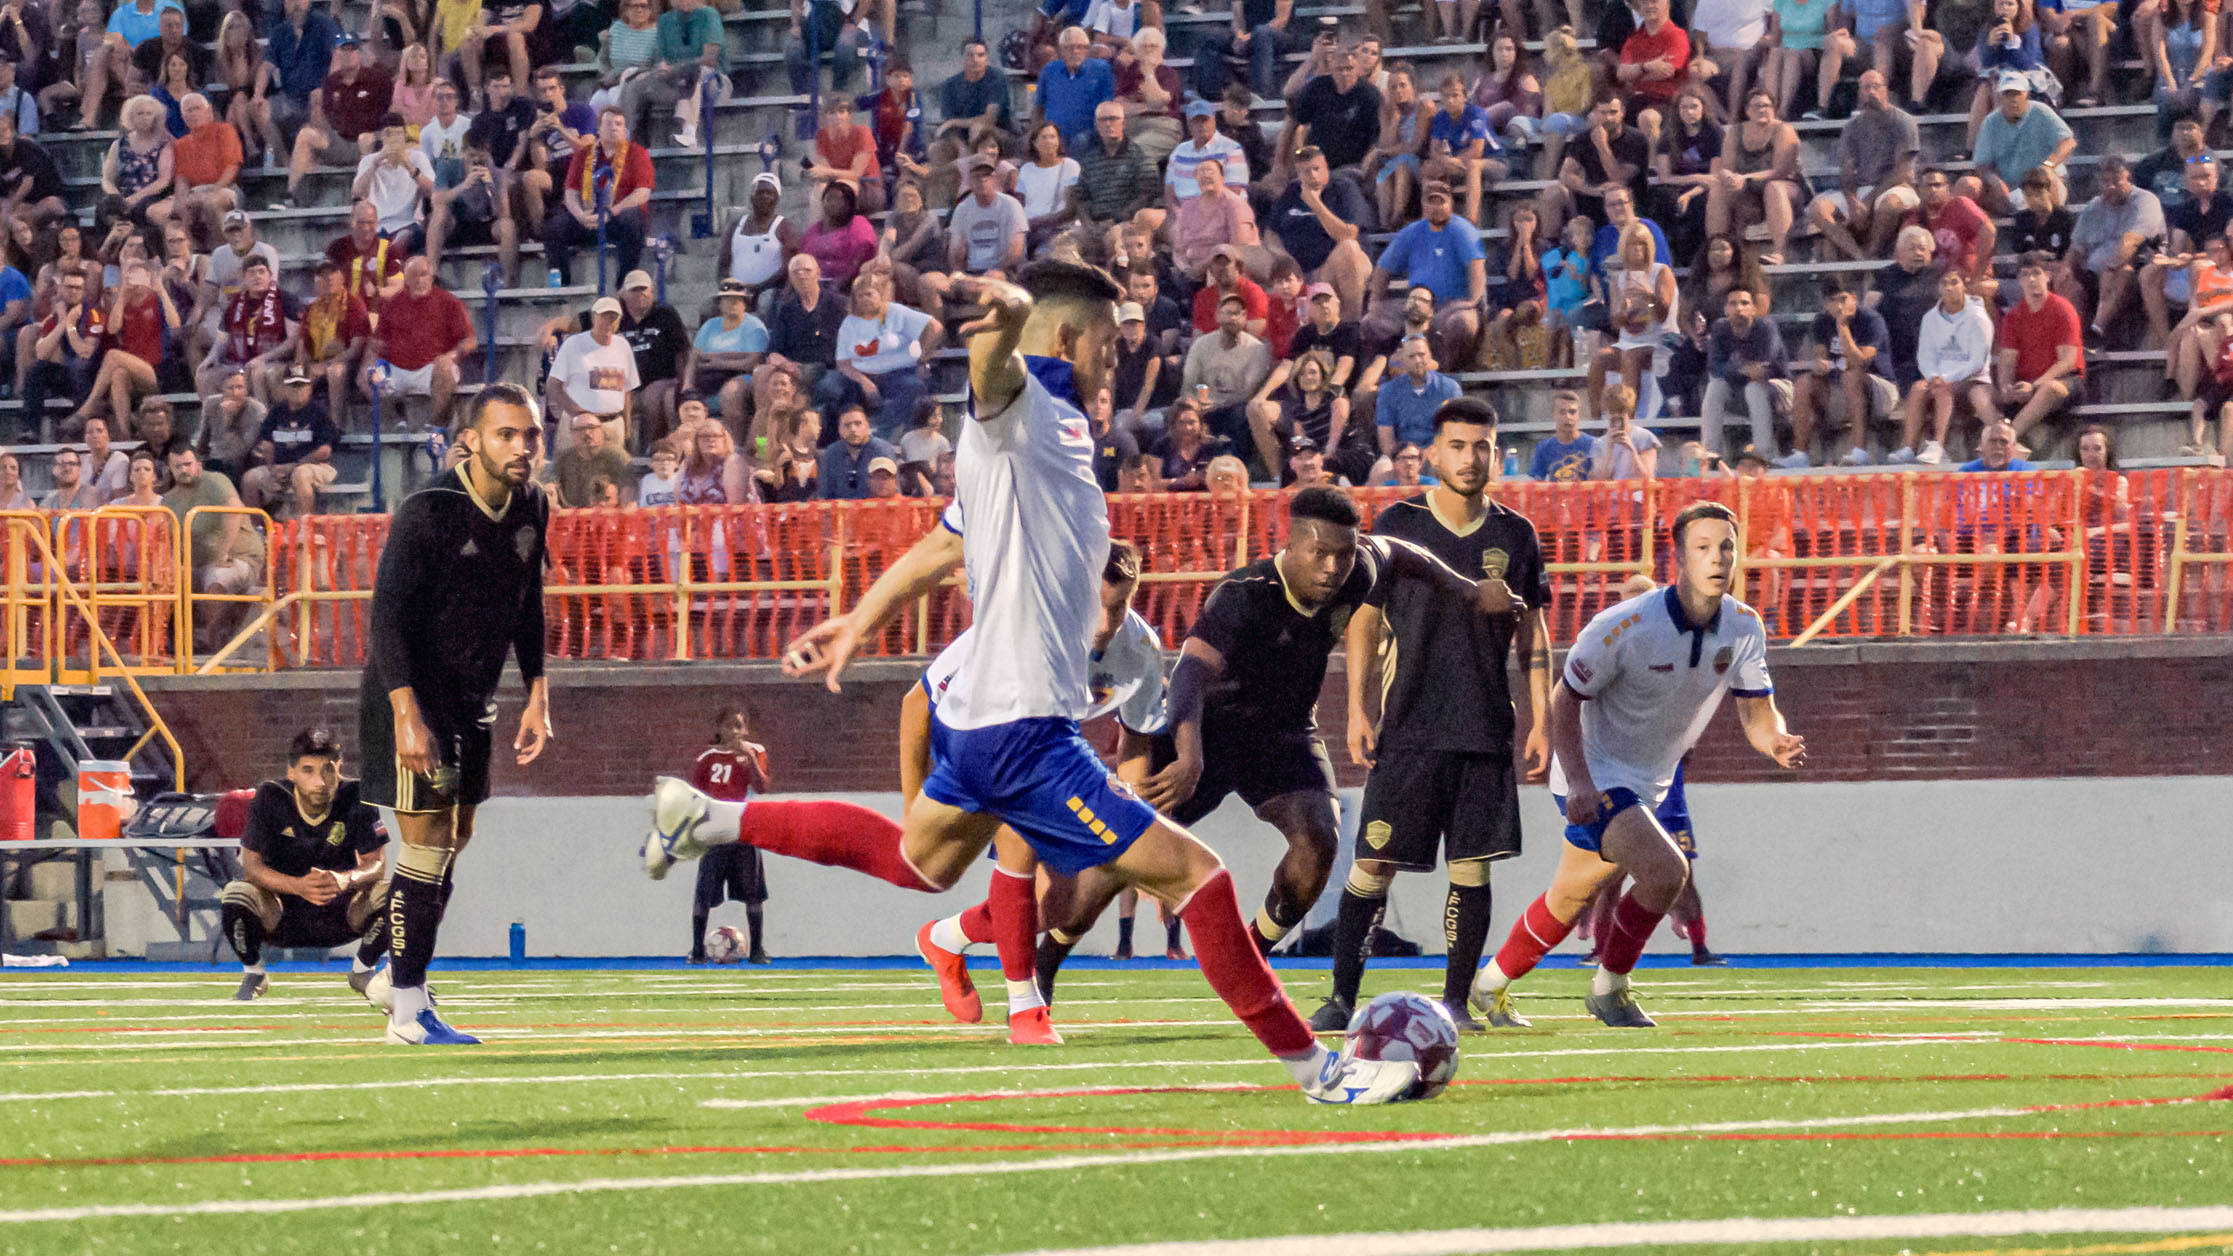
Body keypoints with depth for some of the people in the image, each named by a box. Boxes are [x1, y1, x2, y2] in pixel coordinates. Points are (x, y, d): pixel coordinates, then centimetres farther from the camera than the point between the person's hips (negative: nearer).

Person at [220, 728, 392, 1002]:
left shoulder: (357, 797, -13)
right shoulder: (271, 798, -14)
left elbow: (376, 864, -13)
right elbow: (251, 866, -17)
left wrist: (345, 880, -37)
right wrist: (298, 885, -36)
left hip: (339, 914, 1)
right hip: (282, 917, -1)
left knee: (388, 894, -26)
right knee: (236, 894, -31)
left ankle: (362, 970, 5)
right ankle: (253, 974, 0)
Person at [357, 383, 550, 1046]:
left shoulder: (531, 507, 2)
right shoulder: (428, 512, -21)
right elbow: (388, 614, -22)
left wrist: (536, 695, 11)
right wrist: (407, 713, -29)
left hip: (471, 702, 8)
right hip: (413, 699, -8)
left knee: (453, 843, 16)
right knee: (427, 847, -9)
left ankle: (391, 974, 32)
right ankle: (408, 1012, -4)